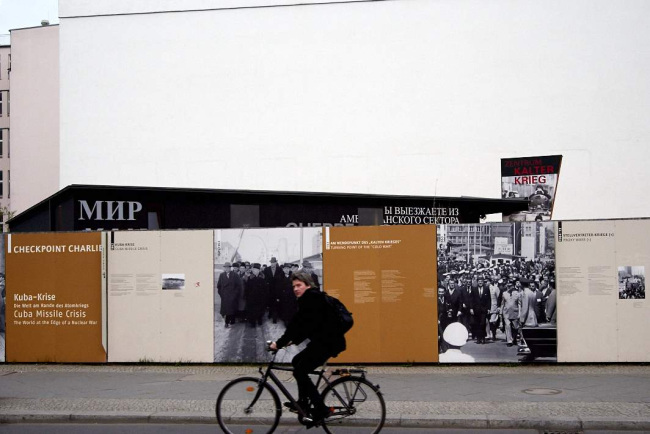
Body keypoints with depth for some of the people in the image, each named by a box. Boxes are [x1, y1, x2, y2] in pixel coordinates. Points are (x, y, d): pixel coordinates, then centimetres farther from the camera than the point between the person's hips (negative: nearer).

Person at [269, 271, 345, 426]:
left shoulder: (311, 298, -15)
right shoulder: (312, 298, 16)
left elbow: (297, 323, -19)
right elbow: (305, 325, 21)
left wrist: (280, 343, -17)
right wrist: (293, 341, 14)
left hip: (328, 342, -10)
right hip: (324, 340, 10)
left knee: (299, 372, -8)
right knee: (297, 361, 20)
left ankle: (320, 409, -7)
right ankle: (303, 402, 27)